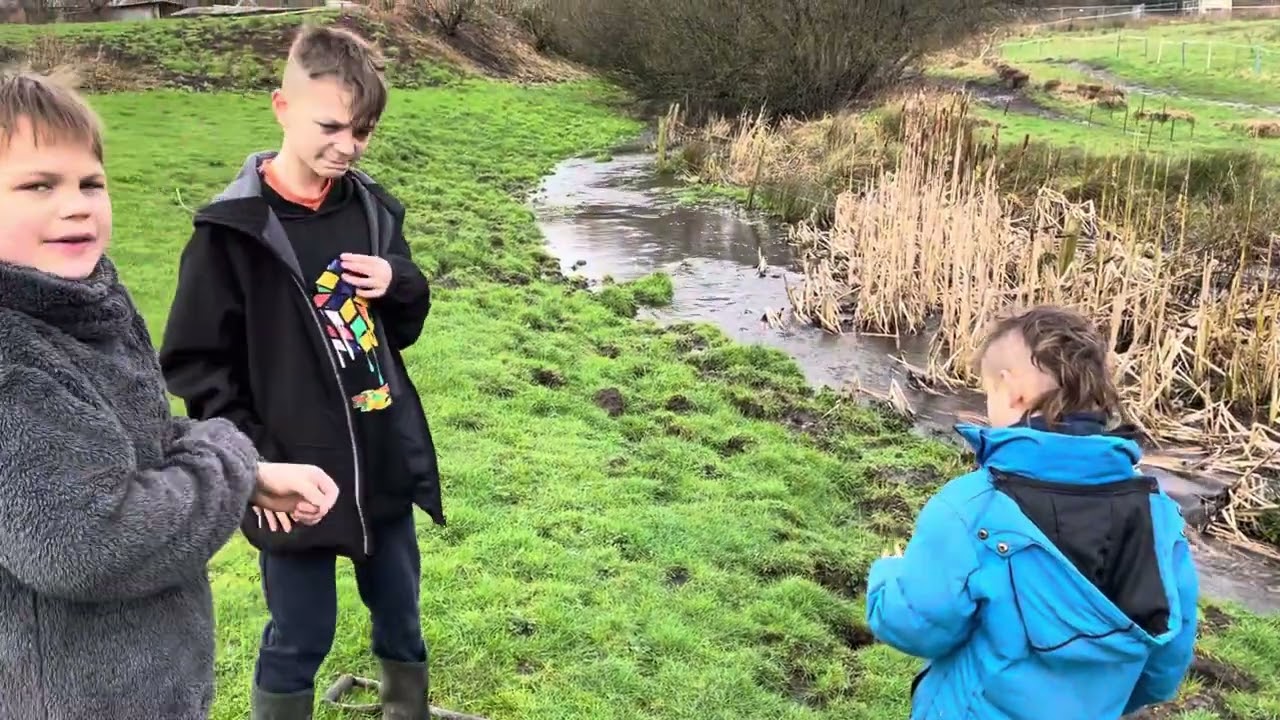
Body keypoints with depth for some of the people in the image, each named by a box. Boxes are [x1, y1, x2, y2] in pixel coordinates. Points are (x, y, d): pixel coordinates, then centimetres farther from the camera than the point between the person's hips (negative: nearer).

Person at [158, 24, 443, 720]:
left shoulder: (372, 208, 2)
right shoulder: (233, 230, -13)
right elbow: (196, 363, -9)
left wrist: (400, 283, -11)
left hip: (386, 463, 5)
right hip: (298, 479, -4)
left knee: (401, 620, 20)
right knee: (299, 639, 11)